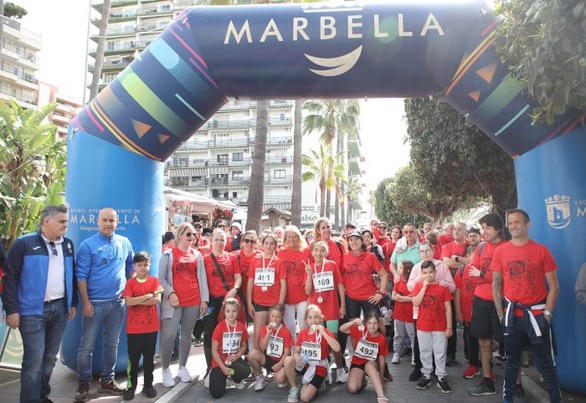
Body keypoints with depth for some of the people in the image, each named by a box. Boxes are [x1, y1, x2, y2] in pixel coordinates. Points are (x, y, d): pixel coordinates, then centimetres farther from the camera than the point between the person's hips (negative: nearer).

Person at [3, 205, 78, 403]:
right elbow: (10, 277, -8)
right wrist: (12, 310, -11)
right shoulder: (24, 243, -7)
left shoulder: (67, 244, 9)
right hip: (33, 311, -5)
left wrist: (73, 303, 12)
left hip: (60, 308, 5)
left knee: (50, 357, 14)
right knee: (34, 358, -3)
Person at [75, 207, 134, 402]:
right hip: (95, 303, -4)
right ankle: (83, 384, 20)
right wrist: (85, 302, -13)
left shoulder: (124, 242, 5)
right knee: (87, 345, 4)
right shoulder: (88, 245, -7)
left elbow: (131, 267, 15)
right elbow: (81, 275, -8)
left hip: (118, 302, 4)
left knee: (112, 344, 13)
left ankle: (107, 381, 27)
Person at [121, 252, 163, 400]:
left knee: (149, 357, 11)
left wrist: (137, 301, -15)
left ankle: (148, 385, 23)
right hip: (133, 328, -1)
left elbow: (157, 300, -13)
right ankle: (131, 386, 20)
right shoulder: (130, 282, -2)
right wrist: (148, 296, -16)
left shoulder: (154, 281, 0)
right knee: (133, 358, 7)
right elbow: (128, 302, -15)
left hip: (151, 327, 1)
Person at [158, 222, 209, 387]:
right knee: (169, 335, -10)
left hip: (194, 301, 3)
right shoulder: (168, 254, 0)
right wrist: (170, 293, -15)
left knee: (187, 335, 10)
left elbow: (202, 278, 8)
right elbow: (161, 278, -2)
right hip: (174, 300, -3)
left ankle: (182, 367, 24)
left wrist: (204, 299, 2)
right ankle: (165, 370, 6)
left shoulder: (197, 254, 9)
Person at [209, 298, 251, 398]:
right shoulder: (219, 327, -13)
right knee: (216, 393, -15)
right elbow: (214, 350, -11)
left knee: (246, 371, -31)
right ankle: (213, 374, 19)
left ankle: (236, 380, 7)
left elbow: (244, 346, 8)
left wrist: (237, 355, -13)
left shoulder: (241, 326, -2)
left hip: (234, 359, 3)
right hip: (220, 361, -2)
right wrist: (223, 367, -18)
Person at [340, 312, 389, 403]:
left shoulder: (381, 339, -11)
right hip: (357, 363, 1)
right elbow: (341, 329, -15)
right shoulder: (360, 331, -12)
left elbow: (381, 359, -3)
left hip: (372, 364, -1)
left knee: (369, 365, -40)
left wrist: (381, 377, 1)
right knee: (352, 388, -24)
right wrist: (354, 321, -30)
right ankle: (361, 379, 9)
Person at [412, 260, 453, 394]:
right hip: (423, 326, 1)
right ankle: (426, 375, 25)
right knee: (425, 352, 12)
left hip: (440, 327, -1)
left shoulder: (443, 287, -5)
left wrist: (449, 327, -4)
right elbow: (415, 303, -13)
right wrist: (424, 287, -17)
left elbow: (448, 308, -2)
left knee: (440, 353, 7)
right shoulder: (419, 285, -1)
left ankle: (441, 377, 20)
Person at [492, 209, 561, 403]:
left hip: (537, 314, -1)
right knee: (512, 360, 15)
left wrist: (547, 313, -7)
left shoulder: (542, 250, -3)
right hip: (512, 314, 2)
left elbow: (553, 286, -1)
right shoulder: (501, 251, 0)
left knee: (547, 363, 8)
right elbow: (496, 284, 4)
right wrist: (500, 313, 0)